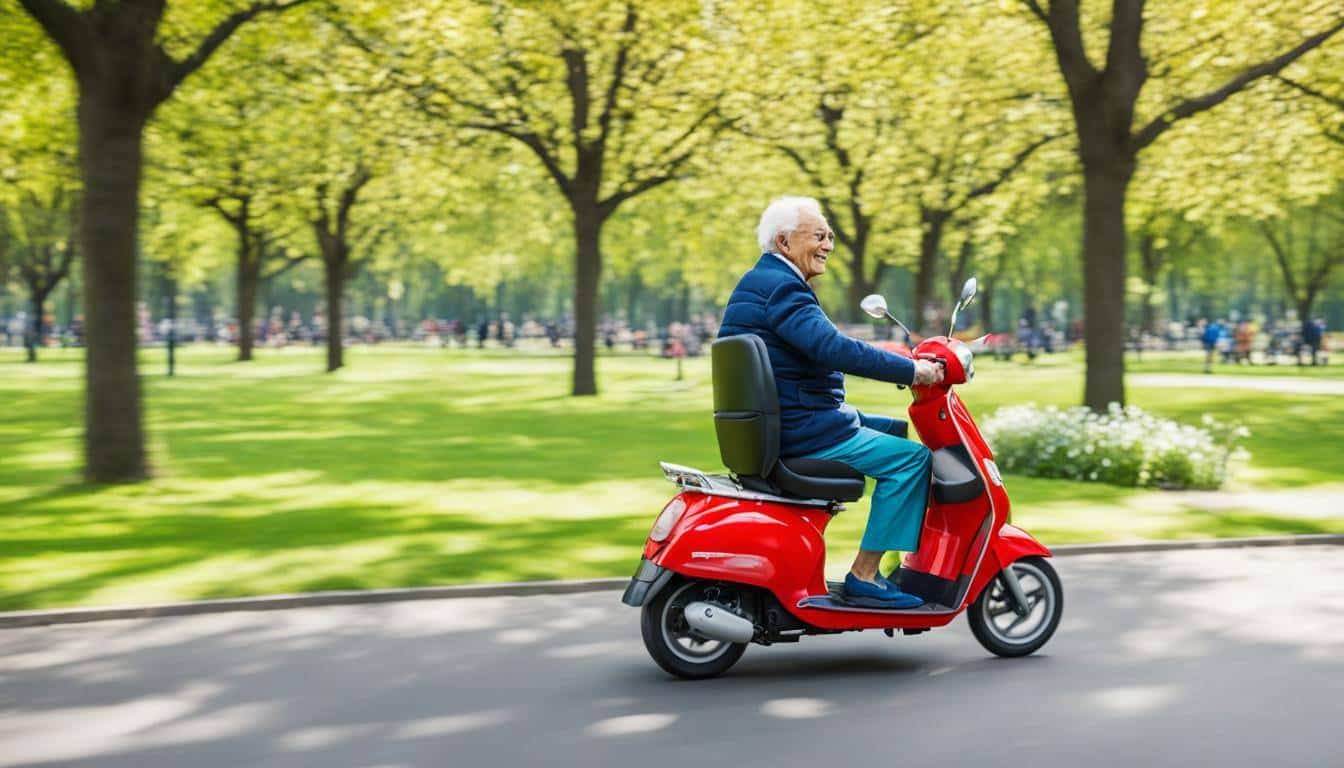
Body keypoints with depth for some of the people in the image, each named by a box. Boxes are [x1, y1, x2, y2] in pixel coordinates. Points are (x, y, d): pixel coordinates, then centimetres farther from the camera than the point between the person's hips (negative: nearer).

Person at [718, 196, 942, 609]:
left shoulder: (761, 281, 19)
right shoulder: (779, 286, -16)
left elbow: (822, 350, 24)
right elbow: (832, 348, -29)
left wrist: (904, 367, 18)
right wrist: (910, 370, -22)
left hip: (776, 423, 11)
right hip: (797, 431, -11)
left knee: (895, 431, 22)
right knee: (910, 457, -13)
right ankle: (863, 576, -9)